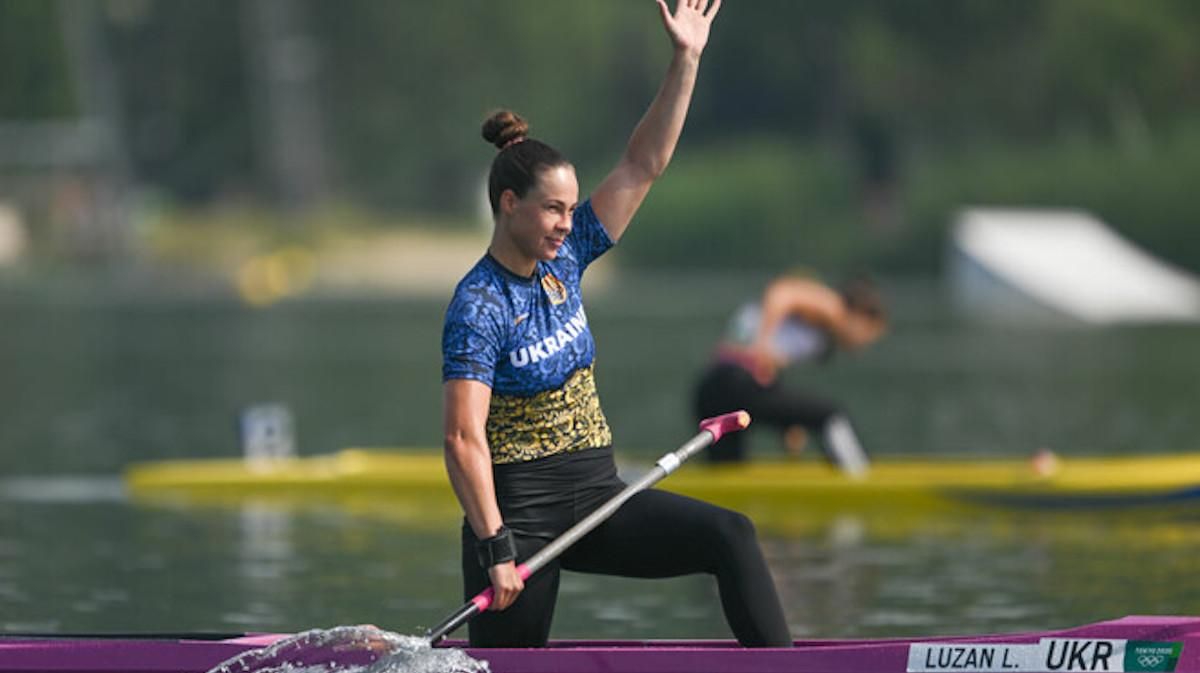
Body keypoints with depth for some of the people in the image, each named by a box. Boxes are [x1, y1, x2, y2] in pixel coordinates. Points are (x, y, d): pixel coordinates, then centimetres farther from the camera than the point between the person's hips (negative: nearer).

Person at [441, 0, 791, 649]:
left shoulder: (565, 258, 7)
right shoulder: (479, 306, -15)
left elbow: (642, 165, 6)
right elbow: (464, 440, -21)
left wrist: (685, 61, -2)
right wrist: (496, 551, -25)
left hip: (596, 498, 7)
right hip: (520, 514, -7)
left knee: (730, 536, -13)